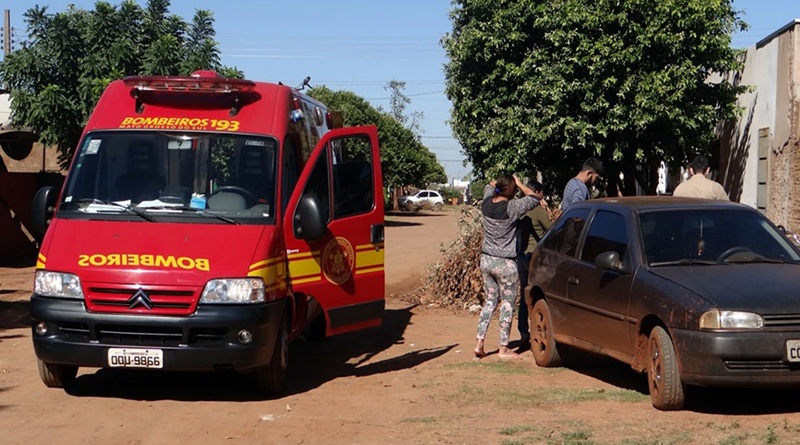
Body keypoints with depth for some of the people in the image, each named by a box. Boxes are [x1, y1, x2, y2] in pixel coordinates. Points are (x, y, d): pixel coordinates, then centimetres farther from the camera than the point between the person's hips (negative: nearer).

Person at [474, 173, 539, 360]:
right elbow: (533, 198, -8)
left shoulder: (486, 204, -1)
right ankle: (504, 348, 9)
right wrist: (520, 184, 0)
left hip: (486, 259, 6)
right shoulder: (511, 208, -19)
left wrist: (501, 180, 16)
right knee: (508, 304, 5)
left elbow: (489, 186, 22)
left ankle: (479, 343, 10)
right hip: (505, 263, -6)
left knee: (490, 300, 17)